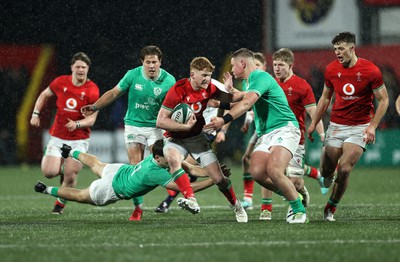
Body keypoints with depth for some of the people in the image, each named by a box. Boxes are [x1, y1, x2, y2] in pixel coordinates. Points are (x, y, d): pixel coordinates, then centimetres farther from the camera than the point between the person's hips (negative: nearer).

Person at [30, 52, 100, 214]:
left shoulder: (92, 90, -9)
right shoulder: (60, 82, -2)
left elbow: (91, 119, -10)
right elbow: (44, 95, 17)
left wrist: (77, 124, -28)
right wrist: (36, 114, 8)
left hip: (79, 139, -2)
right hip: (57, 137, 2)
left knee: (70, 176, -9)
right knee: (49, 172, -13)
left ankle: (60, 204, 17)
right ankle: (61, 169, 24)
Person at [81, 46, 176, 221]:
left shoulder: (168, 81, -11)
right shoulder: (133, 75, -8)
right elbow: (114, 93, 4)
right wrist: (95, 107, 0)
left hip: (156, 126, -1)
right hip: (134, 125, 1)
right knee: (135, 166, -5)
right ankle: (138, 207, 1)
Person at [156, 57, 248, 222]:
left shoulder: (209, 88, -8)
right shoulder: (178, 90, -22)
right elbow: (160, 121, -22)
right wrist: (186, 126, -31)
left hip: (198, 138, 4)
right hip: (176, 139, -3)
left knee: (218, 178, -1)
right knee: (173, 158, -38)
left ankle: (237, 207, 27)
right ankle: (191, 200, -46)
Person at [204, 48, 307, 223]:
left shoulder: (260, 77, -11)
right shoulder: (250, 81, 21)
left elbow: (246, 103, -27)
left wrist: (224, 120, -37)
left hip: (284, 129, -9)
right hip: (265, 135, 9)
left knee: (274, 170, -28)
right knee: (257, 172, -13)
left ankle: (299, 211, -13)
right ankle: (292, 196, 7)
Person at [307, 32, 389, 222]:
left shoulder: (370, 70, -10)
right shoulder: (331, 69, 1)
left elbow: (383, 100, -3)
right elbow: (325, 97, 16)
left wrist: (373, 126, -12)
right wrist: (314, 123, 13)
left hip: (360, 127, -3)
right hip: (336, 126, 3)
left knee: (344, 169, -16)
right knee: (326, 172, -3)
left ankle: (331, 208, 2)